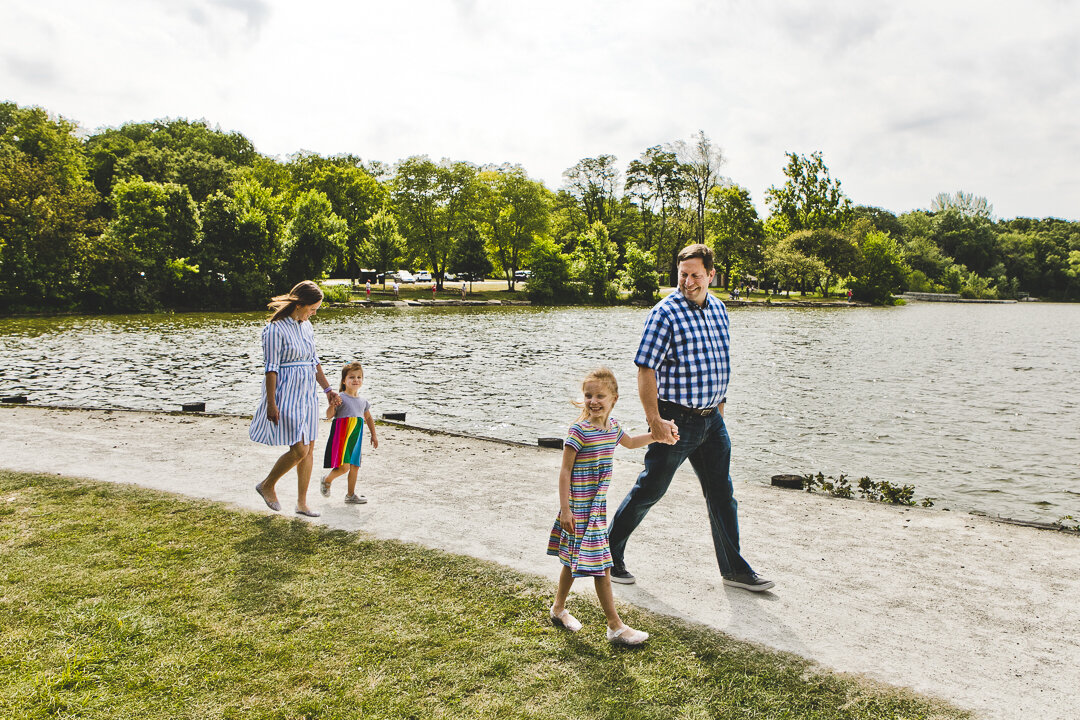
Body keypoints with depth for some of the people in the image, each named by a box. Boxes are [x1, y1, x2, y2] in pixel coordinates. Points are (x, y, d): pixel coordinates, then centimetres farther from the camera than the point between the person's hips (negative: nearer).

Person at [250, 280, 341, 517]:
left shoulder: (307, 326, 10)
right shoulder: (275, 329, -13)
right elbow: (271, 368, -14)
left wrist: (328, 389, 17)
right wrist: (271, 404, -15)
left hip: (307, 395, 8)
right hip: (286, 394, -8)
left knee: (309, 449, 9)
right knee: (299, 450, -8)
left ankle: (302, 502, 20)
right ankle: (267, 486, 17)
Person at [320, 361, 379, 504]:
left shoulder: (363, 401, 12)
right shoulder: (340, 398, -7)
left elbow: (368, 418, 26)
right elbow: (329, 415, -14)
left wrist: (374, 435, 26)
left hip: (356, 438, 6)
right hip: (341, 436, -6)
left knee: (355, 466, 7)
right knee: (344, 467, -12)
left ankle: (351, 495, 21)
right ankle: (326, 480, 17)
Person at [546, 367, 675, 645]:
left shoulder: (612, 426, 3)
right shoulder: (579, 430, -19)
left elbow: (629, 442, 26)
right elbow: (565, 471, -16)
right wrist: (565, 509, -17)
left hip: (597, 504, 8)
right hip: (579, 507, -8)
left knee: (574, 560, 20)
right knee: (600, 563, -3)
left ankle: (558, 609, 37)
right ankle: (615, 627, 6)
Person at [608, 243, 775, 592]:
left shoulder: (718, 308, 8)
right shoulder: (665, 313, -15)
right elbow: (646, 369, -17)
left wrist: (718, 407, 18)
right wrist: (654, 419, -23)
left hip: (711, 419, 7)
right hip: (676, 419, -6)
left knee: (722, 494, 13)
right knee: (649, 490, 4)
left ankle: (733, 568, 27)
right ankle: (610, 555, 22)